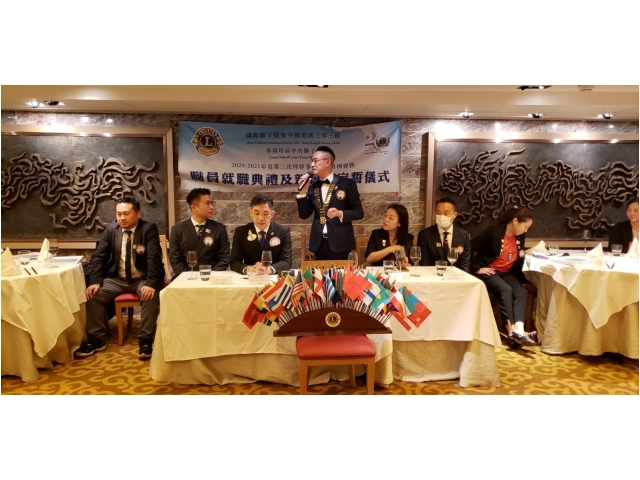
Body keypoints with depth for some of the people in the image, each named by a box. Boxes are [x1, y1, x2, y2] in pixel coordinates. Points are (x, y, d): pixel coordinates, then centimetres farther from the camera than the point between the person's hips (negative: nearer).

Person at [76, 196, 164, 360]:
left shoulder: (149, 229, -11)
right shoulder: (111, 228, 1)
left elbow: (154, 258, -20)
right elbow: (99, 256, 1)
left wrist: (151, 283, -33)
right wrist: (95, 281, -14)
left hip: (142, 279, -4)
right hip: (117, 279, 4)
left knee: (151, 296, -32)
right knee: (93, 294, -17)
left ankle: (146, 340, -18)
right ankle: (97, 339, -1)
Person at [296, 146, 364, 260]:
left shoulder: (347, 184, -4)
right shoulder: (312, 187, 9)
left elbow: (359, 212, -3)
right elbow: (304, 215, 7)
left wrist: (340, 214, -20)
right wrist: (303, 191, -3)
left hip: (339, 244, -4)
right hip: (318, 243, 4)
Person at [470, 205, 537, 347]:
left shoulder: (520, 237, 5)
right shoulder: (494, 231, -15)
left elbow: (518, 262, 13)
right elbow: (471, 247, -18)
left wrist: (523, 280, 8)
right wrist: (477, 268, -18)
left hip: (507, 273, 6)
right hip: (488, 271, -6)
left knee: (521, 291, -22)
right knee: (505, 289, -32)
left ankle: (518, 328, -38)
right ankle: (511, 329, -32)